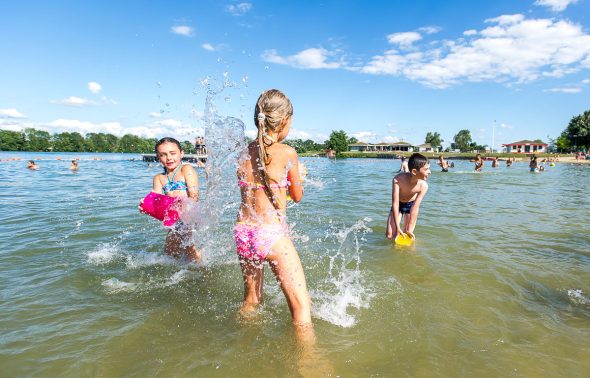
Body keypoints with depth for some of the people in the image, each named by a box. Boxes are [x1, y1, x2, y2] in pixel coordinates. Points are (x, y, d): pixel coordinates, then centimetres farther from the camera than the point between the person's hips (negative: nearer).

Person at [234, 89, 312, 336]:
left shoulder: (245, 153, 6)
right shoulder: (287, 152, -9)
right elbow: (297, 196, 3)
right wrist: (298, 176, 21)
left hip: (243, 232, 7)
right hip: (272, 234, -7)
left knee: (250, 300, 26)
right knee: (301, 305, 4)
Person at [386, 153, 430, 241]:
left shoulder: (423, 186, -30)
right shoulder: (398, 180, -35)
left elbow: (415, 208, -27)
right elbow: (395, 203, -30)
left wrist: (409, 230, -26)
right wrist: (397, 227, -29)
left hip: (411, 204, 1)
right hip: (398, 205, -1)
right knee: (390, 235, -5)